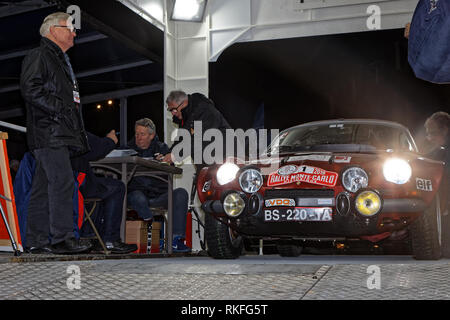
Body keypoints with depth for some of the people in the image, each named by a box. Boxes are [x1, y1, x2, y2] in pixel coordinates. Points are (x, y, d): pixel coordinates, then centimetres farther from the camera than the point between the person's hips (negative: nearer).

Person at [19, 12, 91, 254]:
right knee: (63, 182, -16)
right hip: (48, 133, -9)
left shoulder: (61, 60, 27)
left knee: (44, 187, 8)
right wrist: (60, 109, -18)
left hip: (61, 134, 9)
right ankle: (62, 238, -16)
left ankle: (37, 241, 9)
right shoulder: (38, 56, -2)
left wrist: (78, 132, 18)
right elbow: (30, 89, -15)